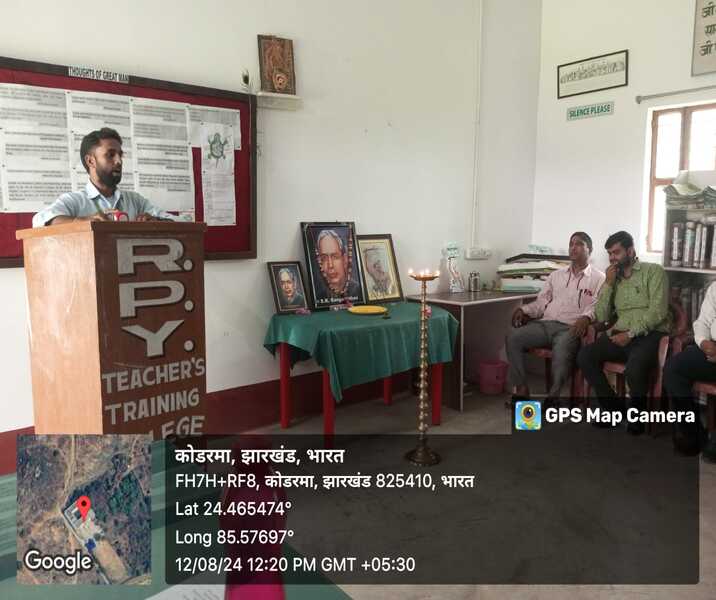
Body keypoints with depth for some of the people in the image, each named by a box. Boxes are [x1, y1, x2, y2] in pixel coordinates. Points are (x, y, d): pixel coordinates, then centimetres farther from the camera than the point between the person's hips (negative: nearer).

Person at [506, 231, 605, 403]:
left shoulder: (598, 278, 9)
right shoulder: (556, 275, 24)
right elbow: (542, 301, 22)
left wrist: (586, 317, -26)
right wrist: (524, 310, 3)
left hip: (570, 328, -5)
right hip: (545, 323, 5)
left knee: (561, 351, -38)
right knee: (513, 337, -20)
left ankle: (553, 396, -21)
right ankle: (521, 388, -12)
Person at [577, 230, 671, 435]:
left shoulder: (653, 271, 0)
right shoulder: (614, 278, 16)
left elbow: (657, 311, -11)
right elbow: (601, 317, 8)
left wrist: (630, 333, -17)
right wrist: (608, 284, 0)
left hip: (649, 334, -5)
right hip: (621, 334, 6)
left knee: (634, 368, -35)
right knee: (584, 356, -18)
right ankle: (614, 407, -2)